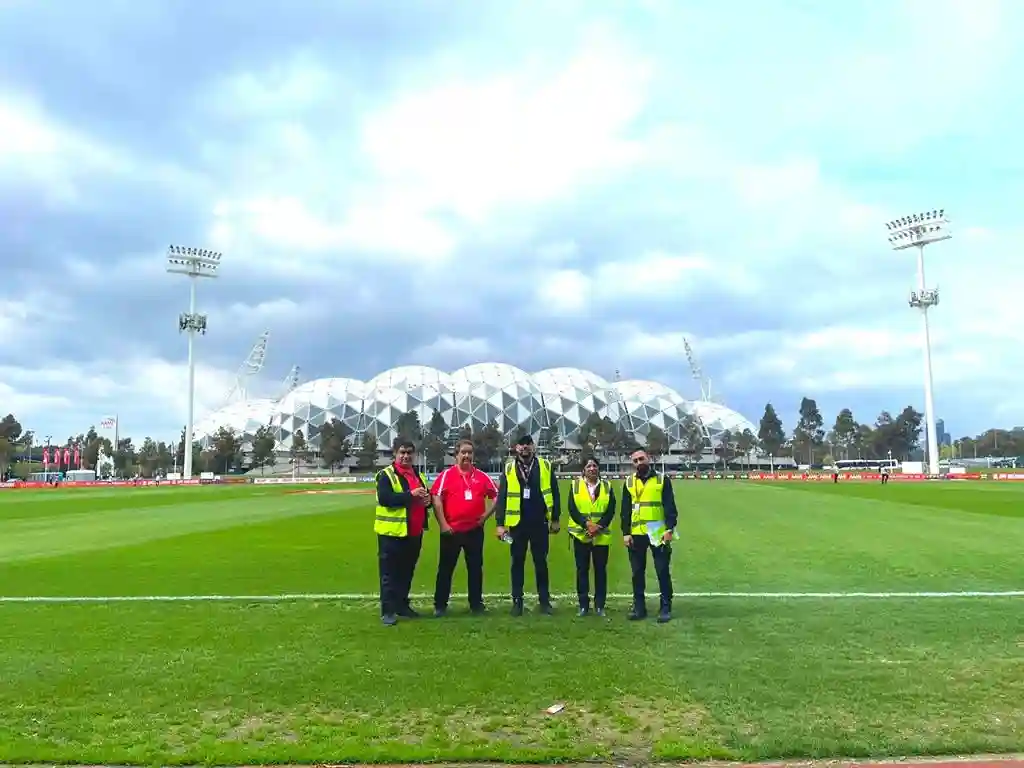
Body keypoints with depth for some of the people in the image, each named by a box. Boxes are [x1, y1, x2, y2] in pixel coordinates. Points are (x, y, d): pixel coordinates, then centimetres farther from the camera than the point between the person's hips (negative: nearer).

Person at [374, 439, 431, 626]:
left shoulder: (419, 475, 14)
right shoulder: (386, 475, -8)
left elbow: (427, 497, 23)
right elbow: (384, 498, -22)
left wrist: (426, 499, -2)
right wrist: (410, 495, -25)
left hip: (414, 532, 7)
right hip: (392, 532, -7)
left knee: (407, 572, 16)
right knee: (389, 573, -1)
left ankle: (402, 605, 28)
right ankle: (388, 611, 5)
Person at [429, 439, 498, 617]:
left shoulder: (482, 476, 5)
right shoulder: (446, 475, -3)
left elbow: (496, 495, 11)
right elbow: (436, 499, -8)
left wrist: (486, 514, 2)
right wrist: (442, 524, -12)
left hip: (475, 530, 3)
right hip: (451, 530, -2)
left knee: (475, 567, 10)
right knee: (446, 568, 6)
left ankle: (476, 603, 21)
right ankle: (440, 605, 14)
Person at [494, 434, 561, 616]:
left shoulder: (545, 466, 2)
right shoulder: (509, 469, 1)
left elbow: (554, 493, 4)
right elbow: (501, 497, 0)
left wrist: (555, 519, 2)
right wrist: (499, 523, -6)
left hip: (540, 523, 0)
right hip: (517, 523, 0)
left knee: (541, 562, 9)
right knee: (517, 563, 8)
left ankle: (545, 600, 18)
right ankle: (517, 601, 16)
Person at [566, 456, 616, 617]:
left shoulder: (607, 486, 5)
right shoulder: (575, 485, 3)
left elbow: (611, 511, -1)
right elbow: (572, 509, -6)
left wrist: (598, 526, -14)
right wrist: (587, 524, -17)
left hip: (601, 536, 1)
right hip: (581, 534, -1)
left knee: (600, 570, 5)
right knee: (582, 570, 3)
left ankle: (599, 605, 14)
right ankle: (583, 605, 11)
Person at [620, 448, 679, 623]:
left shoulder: (662, 480, 2)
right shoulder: (629, 483, 9)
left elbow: (670, 507, -2)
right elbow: (625, 510, 8)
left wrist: (670, 529, -13)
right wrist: (626, 533, 0)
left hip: (658, 533, -2)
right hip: (636, 534, 3)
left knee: (663, 571, 1)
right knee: (637, 572, 9)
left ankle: (666, 607, 11)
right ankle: (639, 607, 18)